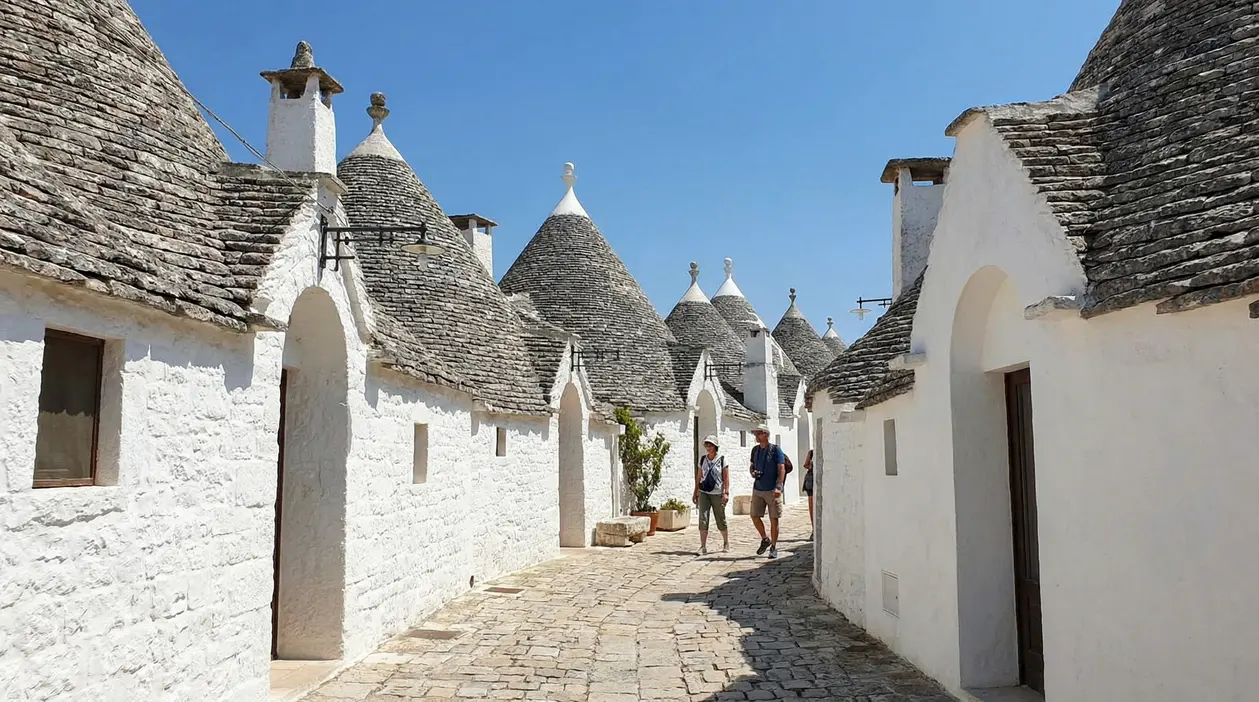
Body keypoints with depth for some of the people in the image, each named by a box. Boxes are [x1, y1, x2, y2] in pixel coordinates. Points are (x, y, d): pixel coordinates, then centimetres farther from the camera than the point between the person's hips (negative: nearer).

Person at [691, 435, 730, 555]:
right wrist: (695, 493, 11)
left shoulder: (722, 459, -3)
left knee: (721, 520, 7)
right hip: (704, 493, 3)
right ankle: (703, 547, -5)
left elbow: (726, 478, -5)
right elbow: (698, 477, 12)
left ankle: (726, 543, 28)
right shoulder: (702, 459, 7)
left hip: (717, 494, -2)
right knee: (703, 519, -8)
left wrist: (726, 493, -12)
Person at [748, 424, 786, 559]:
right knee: (754, 516, 1)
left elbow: (782, 469, -10)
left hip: (772, 490, -5)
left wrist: (778, 487, -20)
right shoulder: (755, 450, 10)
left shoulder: (775, 450, -6)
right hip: (757, 489, 5)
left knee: (774, 519, 0)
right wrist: (752, 473, -2)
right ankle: (765, 539, 24)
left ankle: (773, 547, 11)